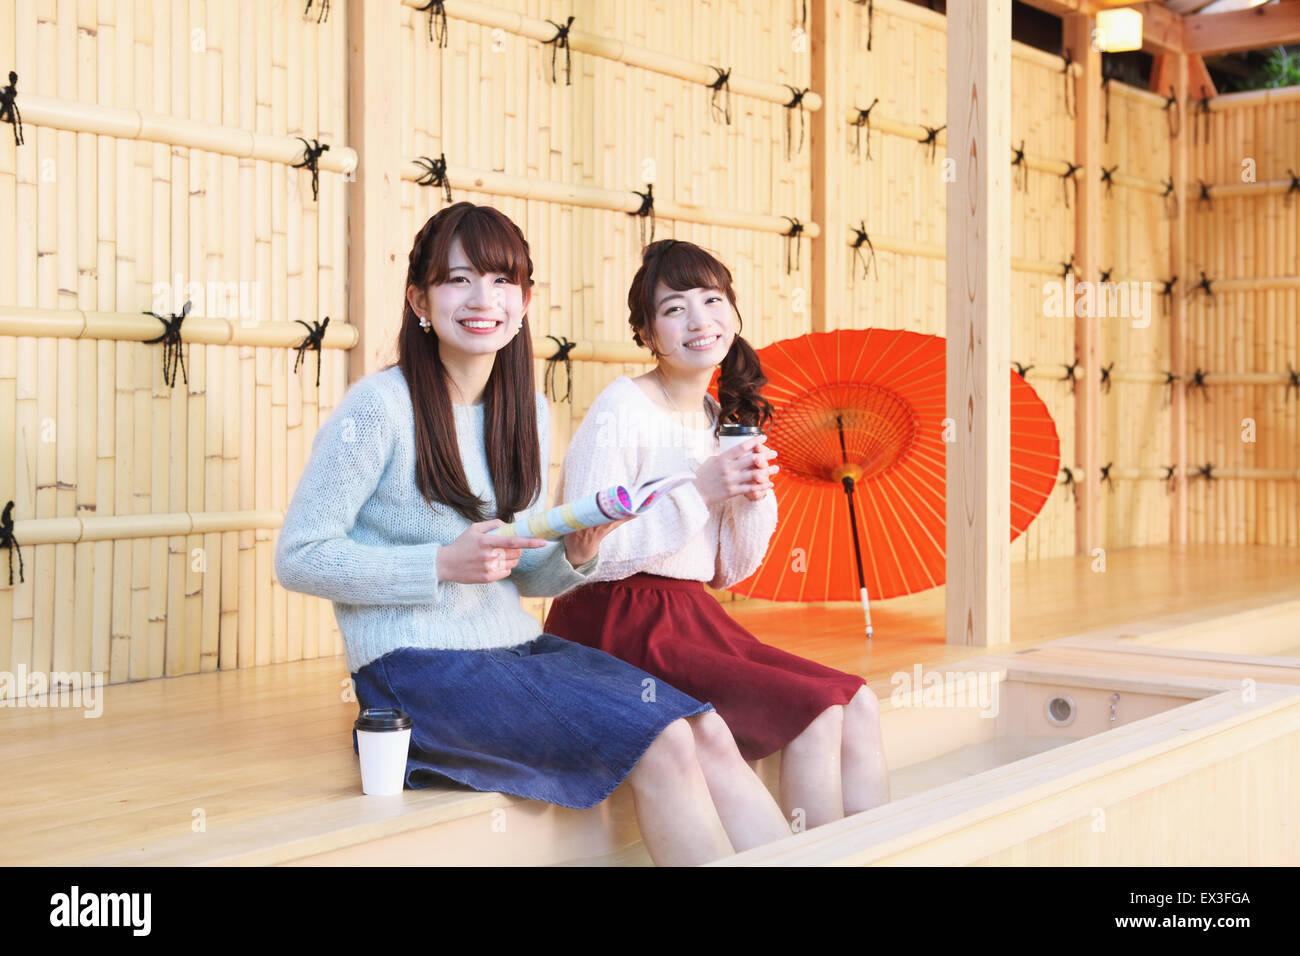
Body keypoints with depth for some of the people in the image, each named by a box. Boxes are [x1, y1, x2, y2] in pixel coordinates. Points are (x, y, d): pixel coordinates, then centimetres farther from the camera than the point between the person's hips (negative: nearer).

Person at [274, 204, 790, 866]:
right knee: (662, 744, -20)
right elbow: (298, 558, -11)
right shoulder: (380, 407, -9)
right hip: (415, 667, -6)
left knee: (708, 731, -15)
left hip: (516, 646, 7)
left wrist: (575, 556, -4)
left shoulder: (528, 412, 12)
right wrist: (443, 564, -19)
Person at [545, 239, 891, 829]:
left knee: (859, 704, -7)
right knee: (817, 712, -19)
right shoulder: (621, 411, -11)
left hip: (695, 619, 8)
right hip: (619, 630, -8)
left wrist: (754, 499, -3)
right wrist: (697, 491, -20)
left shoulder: (722, 420, 12)